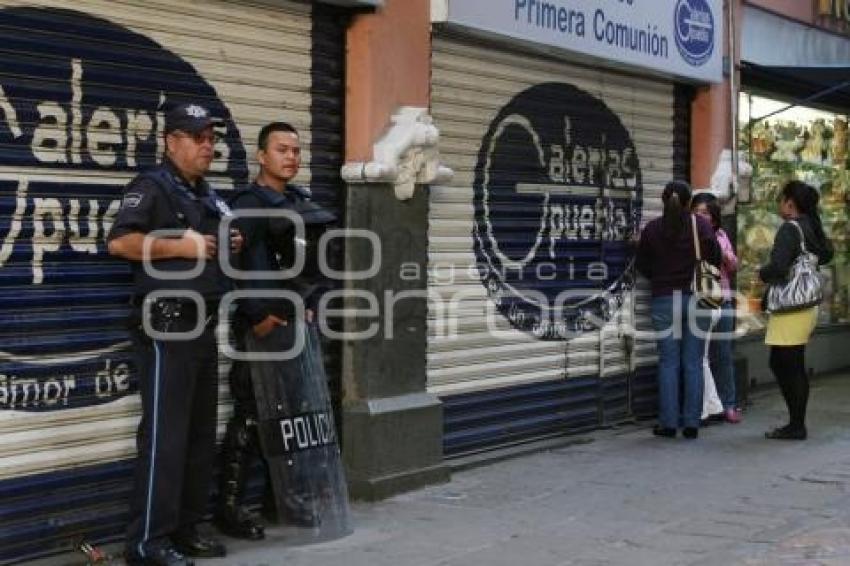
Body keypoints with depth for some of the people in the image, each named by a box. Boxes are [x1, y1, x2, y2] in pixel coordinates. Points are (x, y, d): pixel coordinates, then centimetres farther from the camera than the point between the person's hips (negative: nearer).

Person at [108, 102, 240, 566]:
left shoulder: (207, 196, 19)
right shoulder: (151, 187, -7)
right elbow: (119, 242, -21)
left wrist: (232, 246, 9)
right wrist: (181, 245, -19)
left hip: (203, 327, 9)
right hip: (166, 328, -9)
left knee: (200, 433, 11)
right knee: (165, 435, -9)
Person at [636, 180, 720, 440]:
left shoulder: (652, 229, -1)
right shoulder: (701, 225, -4)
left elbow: (642, 265, 5)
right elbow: (715, 258, -3)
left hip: (664, 299, 0)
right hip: (696, 299, 0)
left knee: (668, 362, 5)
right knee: (693, 363, 5)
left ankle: (668, 422, 4)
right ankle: (691, 423, 6)